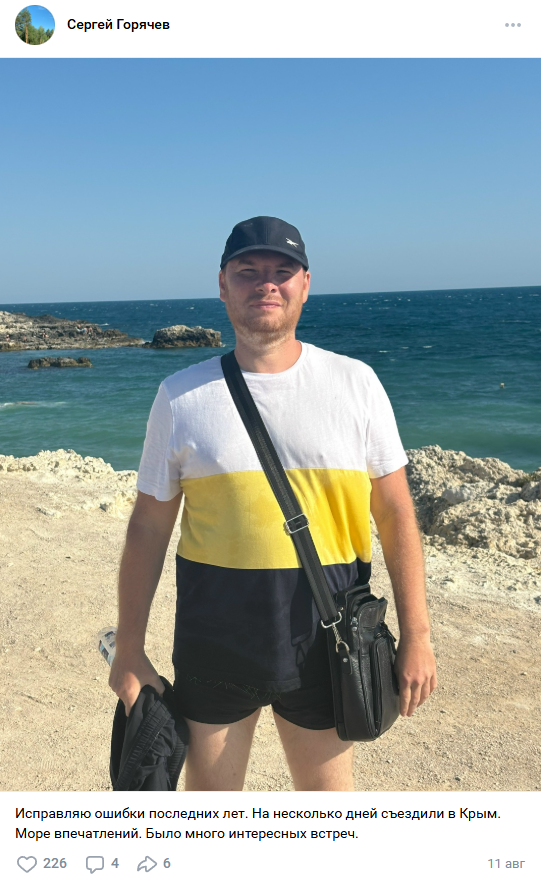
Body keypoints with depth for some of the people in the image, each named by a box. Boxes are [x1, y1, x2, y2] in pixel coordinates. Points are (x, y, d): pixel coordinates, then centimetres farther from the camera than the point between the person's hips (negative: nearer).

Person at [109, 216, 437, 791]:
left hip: (321, 647, 0)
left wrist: (415, 637, -1)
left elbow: (395, 513, 0)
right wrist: (129, 652, 3)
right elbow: (149, 528, 2)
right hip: (212, 644, 1)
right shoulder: (183, 396, -2)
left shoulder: (355, 383, -3)